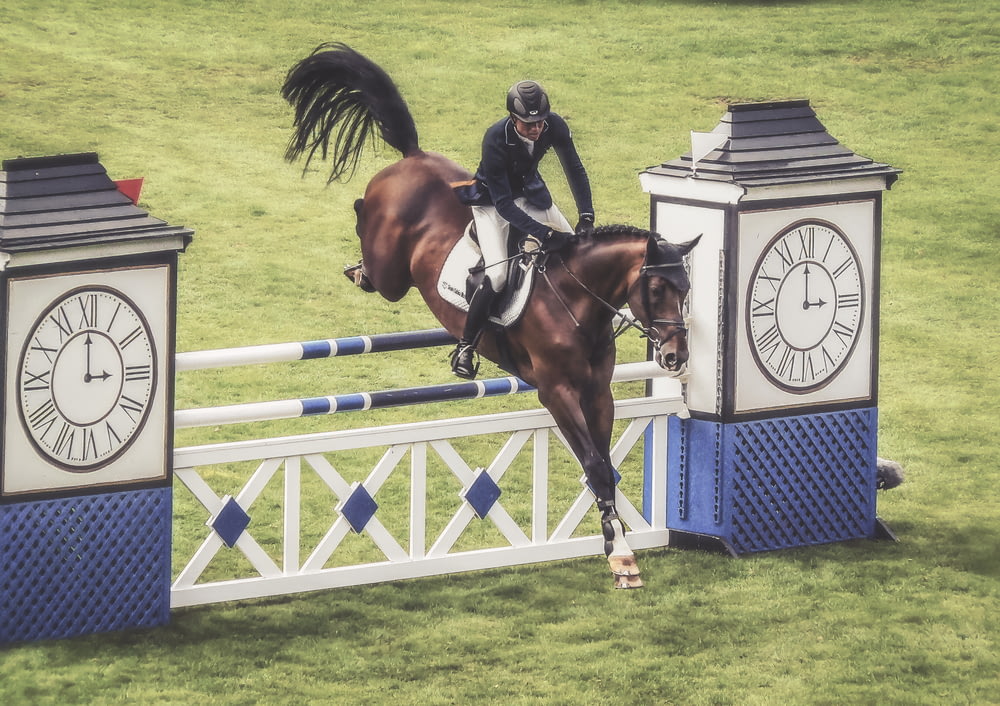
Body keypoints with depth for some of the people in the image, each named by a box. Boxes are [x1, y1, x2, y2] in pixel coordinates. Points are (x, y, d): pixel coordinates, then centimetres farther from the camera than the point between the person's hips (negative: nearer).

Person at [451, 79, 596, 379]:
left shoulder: (555, 126, -23)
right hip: (492, 200, -6)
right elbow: (503, 204, -33)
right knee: (497, 274, -22)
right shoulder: (495, 139, -36)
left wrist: (586, 217, -21)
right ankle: (465, 346, -7)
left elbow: (574, 169, -9)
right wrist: (542, 233, -43)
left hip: (530, 192, 6)